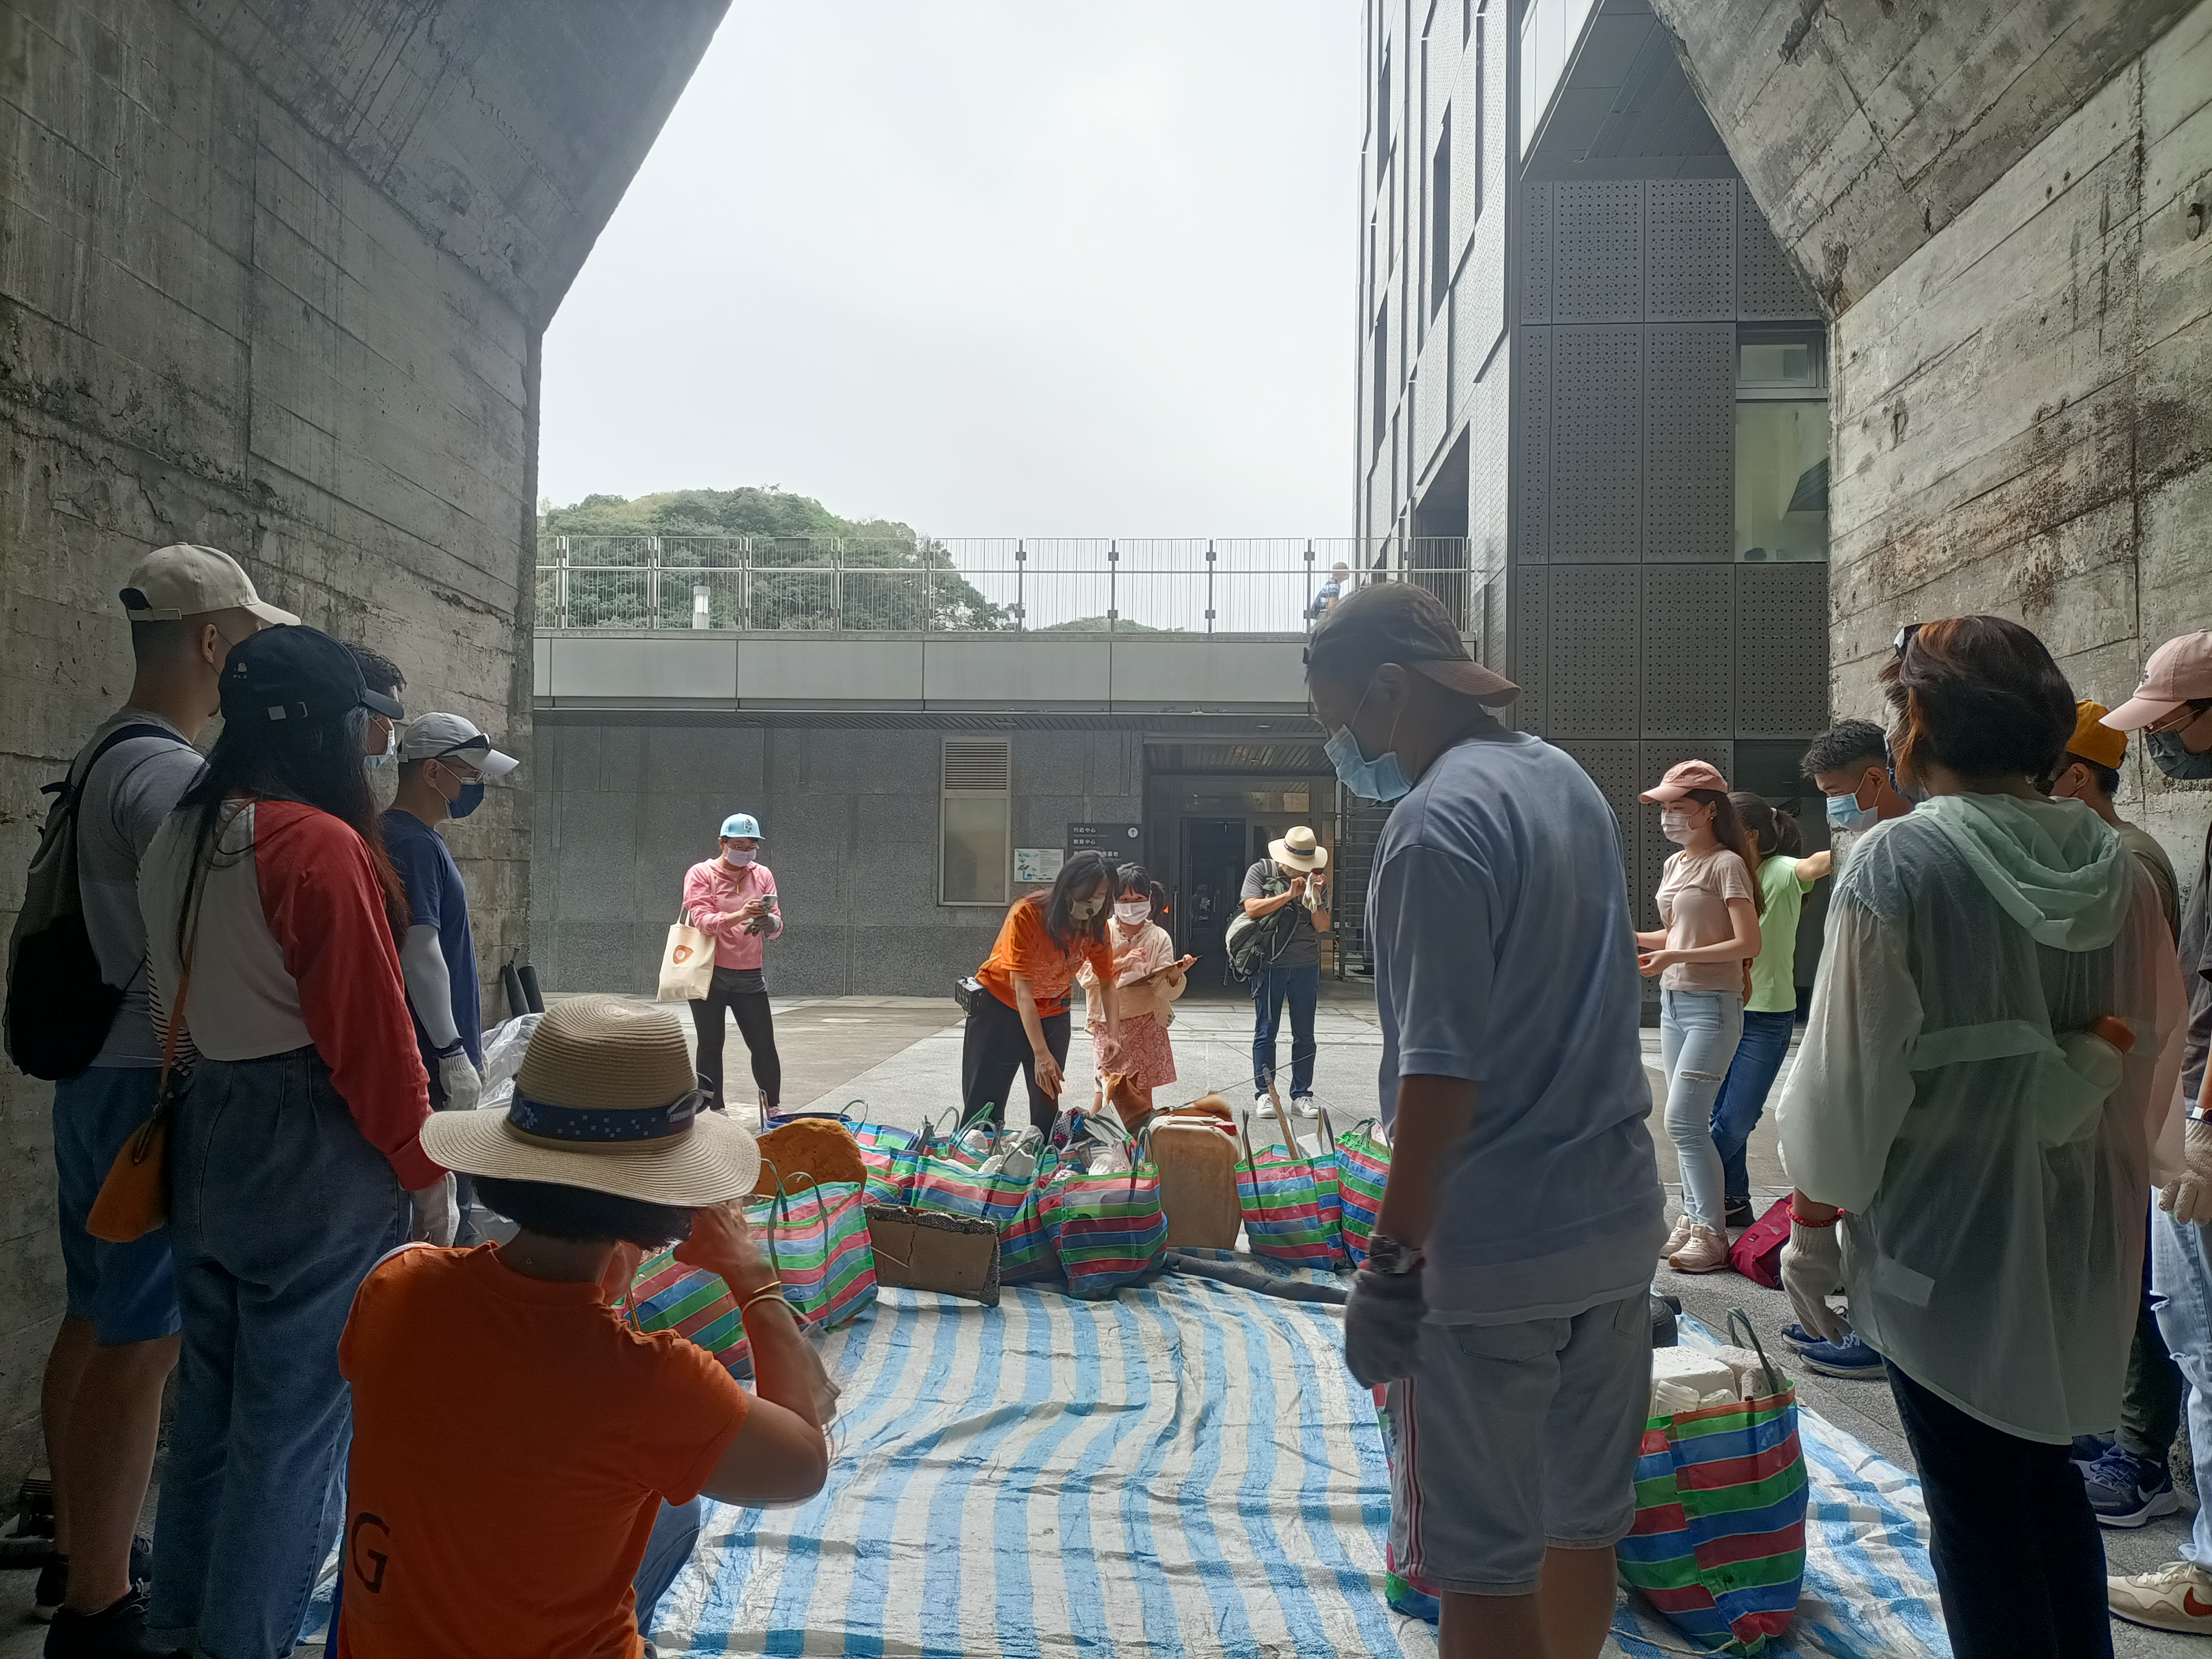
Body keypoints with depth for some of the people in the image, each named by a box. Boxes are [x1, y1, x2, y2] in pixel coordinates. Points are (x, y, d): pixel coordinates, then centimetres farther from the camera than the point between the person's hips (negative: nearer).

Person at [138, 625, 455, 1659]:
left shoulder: (175, 840, 6)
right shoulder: (322, 846, -20)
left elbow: (178, 1008, 12)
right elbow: (370, 1033, -18)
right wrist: (425, 1173, -10)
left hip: (204, 1139, 9)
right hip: (316, 1154, -8)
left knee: (210, 1399, 22)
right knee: (291, 1420, 5)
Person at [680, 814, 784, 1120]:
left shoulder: (763, 875, 9)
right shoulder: (701, 874, -1)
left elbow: (776, 927, 3)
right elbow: (704, 921, -14)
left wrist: (769, 922, -22)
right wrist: (739, 915, -31)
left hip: (749, 976, 2)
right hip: (710, 975, -2)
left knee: (764, 1046, 1)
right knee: (711, 1046, 4)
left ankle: (773, 1110, 15)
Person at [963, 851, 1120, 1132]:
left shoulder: (1097, 927, -13)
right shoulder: (1027, 914, -28)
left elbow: (1108, 984, -5)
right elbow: (1022, 988, -29)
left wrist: (1113, 1035, -23)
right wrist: (1041, 1054, -32)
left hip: (1052, 1011, 4)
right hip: (999, 1003, -4)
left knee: (1048, 1103, 2)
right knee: (983, 1107, -5)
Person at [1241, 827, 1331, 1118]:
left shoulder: (1316, 878, 9)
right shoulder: (1261, 871, 1)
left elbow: (1323, 926, 4)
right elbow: (1252, 908, -14)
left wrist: (1313, 899, -13)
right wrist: (1289, 894, -15)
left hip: (1306, 966, 3)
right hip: (1270, 964, -3)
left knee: (1304, 1034, 6)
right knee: (1266, 1031, 0)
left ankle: (1302, 1094, 13)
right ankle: (1264, 1093, 7)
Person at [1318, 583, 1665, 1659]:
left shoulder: (1437, 824, -17)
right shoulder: (1568, 782, 10)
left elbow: (1442, 1070, -22)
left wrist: (1390, 1262, -17)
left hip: (1490, 1252, -9)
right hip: (1617, 1219, 9)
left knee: (1483, 1567, 5)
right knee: (1584, 1519, 20)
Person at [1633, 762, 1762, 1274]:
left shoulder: (1727, 864, -10)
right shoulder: (1675, 865, 13)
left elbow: (1749, 943, -16)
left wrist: (1675, 958, -22)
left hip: (1712, 1006, -7)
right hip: (1673, 1003, 8)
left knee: (1683, 1120, -11)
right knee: (1689, 1122, 10)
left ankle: (1712, 1235, -2)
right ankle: (1693, 1218, 19)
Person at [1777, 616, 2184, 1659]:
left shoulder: (1898, 861, -16)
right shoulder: (2112, 865, 1)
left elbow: (1850, 1069, -16)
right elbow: (2154, 1047, 8)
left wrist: (1812, 1221, -6)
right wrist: (2107, 1173, 21)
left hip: (1945, 1234, -6)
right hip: (2080, 1233, 6)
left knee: (1975, 1504, 8)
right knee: (2047, 1474, 23)